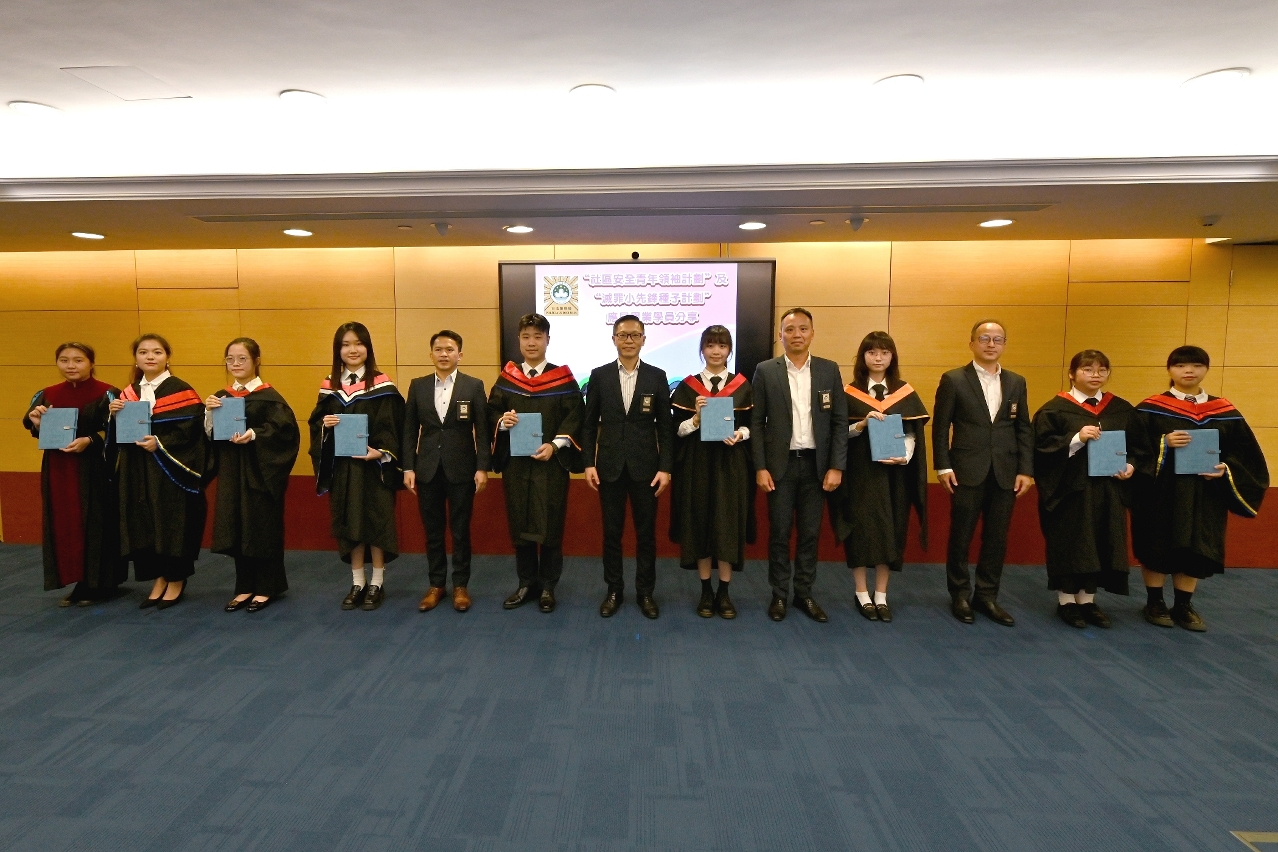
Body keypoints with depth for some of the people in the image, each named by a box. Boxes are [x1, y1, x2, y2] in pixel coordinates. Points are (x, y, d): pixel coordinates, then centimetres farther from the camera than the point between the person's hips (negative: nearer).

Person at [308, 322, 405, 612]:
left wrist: (381, 451, -23)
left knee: (375, 520, 3)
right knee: (348, 522, 10)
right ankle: (357, 582, 24)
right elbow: (315, 423, 10)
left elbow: (391, 426, -9)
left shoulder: (382, 386, -6)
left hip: (373, 465, -4)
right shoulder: (329, 386, 7)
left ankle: (376, 583, 18)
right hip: (341, 466, 4)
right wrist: (324, 425, -12)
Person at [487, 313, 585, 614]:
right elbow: (492, 410, 8)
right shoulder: (506, 377, 8)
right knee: (519, 524, 9)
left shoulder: (563, 378, 0)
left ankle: (547, 587, 17)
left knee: (550, 525, 3)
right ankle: (526, 584, 23)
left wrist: (555, 445, -18)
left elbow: (575, 416, -6)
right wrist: (502, 421, -14)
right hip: (515, 463, 3)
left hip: (551, 463, -3)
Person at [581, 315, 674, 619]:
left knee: (646, 532, 8)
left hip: (645, 467, 0)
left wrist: (666, 467, -6)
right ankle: (614, 590, 24)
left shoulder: (657, 376, 1)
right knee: (612, 532, 9)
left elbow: (665, 425, 0)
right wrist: (588, 463, -3)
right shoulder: (599, 375, 3)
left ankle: (645, 591, 23)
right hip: (609, 466, 1)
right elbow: (589, 423, 4)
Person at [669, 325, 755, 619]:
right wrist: (697, 416, -18)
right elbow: (677, 430, 0)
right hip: (697, 465, 0)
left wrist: (740, 434, -15)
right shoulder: (687, 386, 3)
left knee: (728, 526, 2)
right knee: (700, 525, 4)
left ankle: (724, 592, 16)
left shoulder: (743, 386, 5)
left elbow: (753, 426, 6)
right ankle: (706, 592, 18)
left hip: (732, 465, 0)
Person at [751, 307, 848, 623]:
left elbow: (840, 421, 3)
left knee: (810, 533, 10)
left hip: (816, 464, 2)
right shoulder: (765, 371, -1)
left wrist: (836, 466, -4)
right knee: (779, 533, 6)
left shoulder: (829, 370, 4)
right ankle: (779, 595, 21)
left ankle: (804, 594, 24)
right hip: (780, 464, -2)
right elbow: (756, 422, -2)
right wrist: (760, 467, -7)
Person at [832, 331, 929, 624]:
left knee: (890, 531, 6)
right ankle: (862, 594, 15)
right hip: (860, 472, -1)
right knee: (860, 529, 1)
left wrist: (905, 456, -16)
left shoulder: (906, 393, 5)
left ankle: (881, 596, 17)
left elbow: (912, 433, 2)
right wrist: (860, 424, -19)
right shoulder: (849, 393, 1)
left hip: (893, 472, 2)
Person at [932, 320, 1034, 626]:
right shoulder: (953, 380, -2)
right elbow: (940, 427, -3)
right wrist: (943, 466, -9)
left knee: (997, 538, 10)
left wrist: (1026, 470, 2)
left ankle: (987, 595, 23)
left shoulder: (1016, 382, 10)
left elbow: (1024, 429, 9)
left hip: (1006, 474, 4)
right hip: (967, 472, -3)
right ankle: (960, 595, 20)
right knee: (961, 537, 5)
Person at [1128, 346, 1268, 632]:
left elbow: (1244, 453, 8)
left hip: (1205, 494, 3)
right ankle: (1154, 602, 20)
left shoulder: (1226, 413, 7)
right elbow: (1136, 450, -8)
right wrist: (1164, 444, -24)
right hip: (1161, 493, -3)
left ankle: (1183, 606, 23)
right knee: (1157, 548, 4)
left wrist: (1226, 469, -10)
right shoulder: (1149, 410, -4)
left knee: (1195, 549, 9)